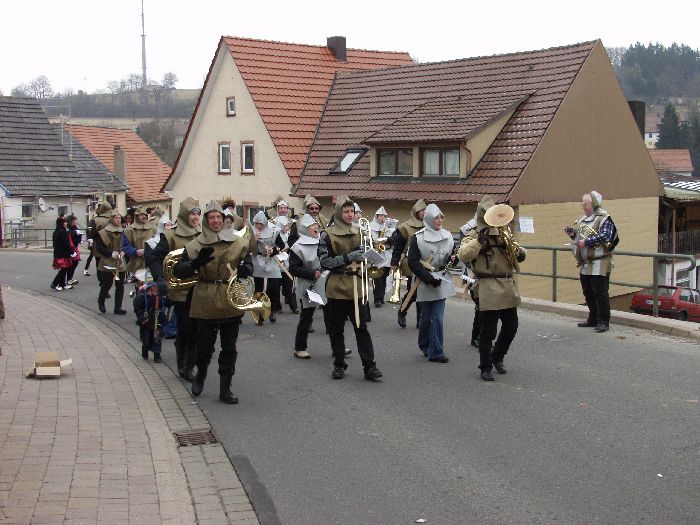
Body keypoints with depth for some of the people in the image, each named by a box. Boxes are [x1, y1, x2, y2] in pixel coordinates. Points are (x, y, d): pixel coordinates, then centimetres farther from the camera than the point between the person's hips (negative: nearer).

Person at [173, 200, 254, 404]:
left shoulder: (238, 243, 2)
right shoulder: (196, 245, -1)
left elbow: (249, 265, 9)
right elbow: (178, 271, -5)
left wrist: (244, 269, -16)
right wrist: (197, 263, -23)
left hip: (231, 302, 1)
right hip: (206, 302, -1)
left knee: (229, 347, 6)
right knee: (204, 345, 5)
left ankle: (225, 389, 17)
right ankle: (200, 374, 36)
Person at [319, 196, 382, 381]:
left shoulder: (358, 232, 11)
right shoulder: (328, 235, -4)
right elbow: (324, 262, -11)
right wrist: (348, 257, -18)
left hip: (356, 287, 3)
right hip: (337, 287, -3)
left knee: (362, 327, -2)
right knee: (336, 328, 5)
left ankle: (369, 366, -3)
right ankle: (339, 365, 17)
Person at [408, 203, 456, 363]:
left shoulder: (448, 236, 7)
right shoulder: (418, 238, -6)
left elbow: (454, 255, 20)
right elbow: (413, 262, -10)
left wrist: (452, 259, -6)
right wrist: (429, 278, -17)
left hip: (442, 282, 3)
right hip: (425, 283, -2)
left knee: (438, 318, -4)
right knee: (426, 317, 9)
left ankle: (435, 352, -1)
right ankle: (425, 346, 27)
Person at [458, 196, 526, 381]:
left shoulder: (503, 233, 16)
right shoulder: (474, 236, -2)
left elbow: (514, 249, 24)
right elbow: (463, 255, -19)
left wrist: (520, 253, 1)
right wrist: (479, 240, -27)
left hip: (508, 286, 6)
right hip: (488, 288, -6)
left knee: (511, 326, 13)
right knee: (488, 331, -2)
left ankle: (497, 357, 35)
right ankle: (485, 368, 11)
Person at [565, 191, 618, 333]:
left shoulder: (604, 218, -9)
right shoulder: (583, 220, 16)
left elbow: (604, 236, -23)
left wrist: (586, 241, -24)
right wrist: (573, 234, 4)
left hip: (599, 264, -9)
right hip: (585, 264, 9)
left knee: (600, 293, -6)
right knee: (588, 293, 14)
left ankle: (603, 322, 0)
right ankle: (593, 319, 24)